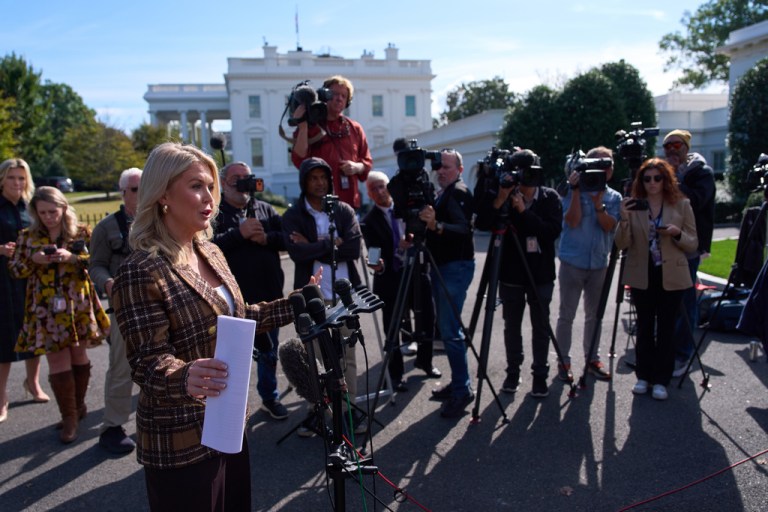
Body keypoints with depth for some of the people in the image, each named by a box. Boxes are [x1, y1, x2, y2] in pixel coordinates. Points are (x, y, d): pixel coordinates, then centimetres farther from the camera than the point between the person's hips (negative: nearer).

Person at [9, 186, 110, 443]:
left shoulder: (81, 232, 0)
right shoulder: (28, 236, 5)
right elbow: (15, 269, 7)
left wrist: (72, 257, -19)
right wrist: (33, 260, -13)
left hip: (78, 306, 0)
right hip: (47, 310, 1)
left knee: (78, 356, 12)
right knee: (57, 362, 0)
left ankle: (78, 405, 32)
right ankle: (69, 418, 12)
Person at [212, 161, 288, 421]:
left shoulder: (265, 209, 11)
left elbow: (287, 239, 3)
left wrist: (266, 238, -13)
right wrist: (239, 233, -20)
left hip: (268, 295, 5)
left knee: (269, 351, 17)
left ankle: (270, 397, 34)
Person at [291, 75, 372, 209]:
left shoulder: (355, 128, 17)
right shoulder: (309, 127, 5)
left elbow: (367, 162, 21)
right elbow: (300, 161, -8)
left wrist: (357, 167, -2)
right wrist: (302, 126, -15)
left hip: (350, 201, 4)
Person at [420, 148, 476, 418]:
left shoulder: (459, 192, -10)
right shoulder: (442, 193, 18)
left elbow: (464, 229, -25)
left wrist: (436, 225, -40)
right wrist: (427, 227, 2)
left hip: (455, 268, -10)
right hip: (441, 266, 10)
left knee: (450, 330, -11)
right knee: (446, 327, 12)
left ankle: (462, 390, -4)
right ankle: (457, 383, 21)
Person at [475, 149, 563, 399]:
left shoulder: (550, 197, -3)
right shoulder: (504, 195, -2)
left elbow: (553, 231, -15)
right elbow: (481, 221, -12)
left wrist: (524, 211, -20)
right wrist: (499, 199, -24)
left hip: (540, 273, -1)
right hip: (511, 272, 1)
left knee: (541, 327, 6)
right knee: (511, 325, 9)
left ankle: (540, 375, 20)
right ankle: (513, 372, 24)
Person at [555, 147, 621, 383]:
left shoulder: (614, 197, 7)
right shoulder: (572, 191, -3)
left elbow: (610, 227, -6)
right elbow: (572, 221, -16)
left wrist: (598, 203, -19)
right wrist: (576, 189, -17)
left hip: (598, 264, 4)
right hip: (572, 262, -3)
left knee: (594, 314, 12)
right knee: (567, 314, 1)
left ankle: (593, 358, 25)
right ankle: (563, 361, 11)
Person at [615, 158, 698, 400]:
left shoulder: (681, 205, 0)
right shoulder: (634, 206, 1)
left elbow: (693, 244, 3)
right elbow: (622, 244, -5)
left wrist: (677, 233, -17)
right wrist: (624, 219, -21)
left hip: (671, 276, -1)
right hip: (642, 276, 1)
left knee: (666, 328, 5)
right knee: (644, 327, 10)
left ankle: (661, 380, 15)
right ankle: (644, 376, 21)